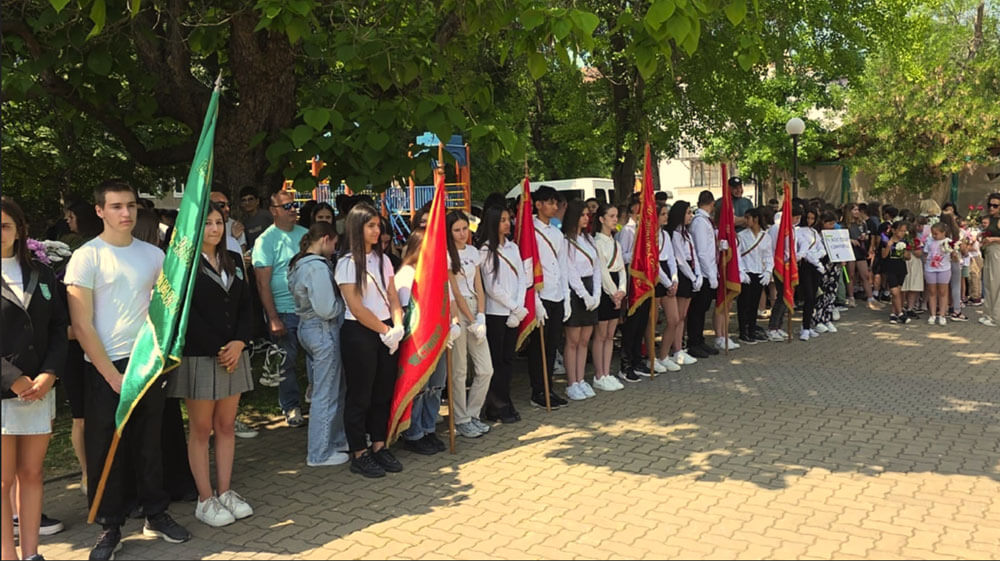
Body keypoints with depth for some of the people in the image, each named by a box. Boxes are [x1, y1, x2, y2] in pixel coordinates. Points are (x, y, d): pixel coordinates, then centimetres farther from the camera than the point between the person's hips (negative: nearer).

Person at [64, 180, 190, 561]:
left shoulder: (154, 255, 6)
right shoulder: (86, 257, -6)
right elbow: (82, 325, -9)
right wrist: (112, 375, -12)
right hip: (105, 370, -3)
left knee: (150, 444, 12)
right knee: (106, 451, 5)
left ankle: (156, 514, 26)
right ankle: (110, 527, 20)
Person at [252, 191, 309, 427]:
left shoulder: (305, 234, 9)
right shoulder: (266, 240, -6)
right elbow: (263, 283, -9)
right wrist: (273, 318, -14)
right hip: (284, 311, -4)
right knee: (286, 363, 5)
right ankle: (291, 407, 19)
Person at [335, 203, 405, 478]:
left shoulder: (382, 259, 10)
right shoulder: (348, 263, -9)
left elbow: (393, 298, 8)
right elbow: (356, 308, -14)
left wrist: (397, 327, -8)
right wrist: (385, 330, -11)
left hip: (386, 334, 6)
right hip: (359, 333, -6)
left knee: (384, 392, 11)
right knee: (360, 395, 3)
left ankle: (379, 446, 24)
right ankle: (359, 454, 14)